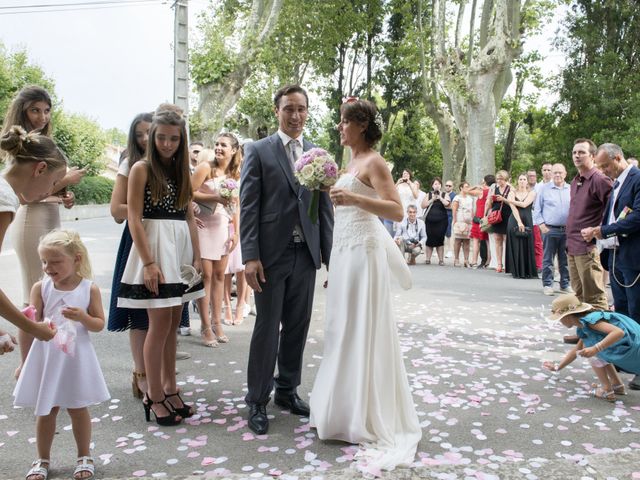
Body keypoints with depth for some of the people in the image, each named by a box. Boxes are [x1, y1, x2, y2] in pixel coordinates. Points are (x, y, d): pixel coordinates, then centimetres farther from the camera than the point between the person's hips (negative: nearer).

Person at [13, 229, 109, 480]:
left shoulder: (89, 289, -8)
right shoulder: (40, 288, -4)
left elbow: (99, 324, -4)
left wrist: (83, 317, -23)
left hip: (76, 358, -1)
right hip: (46, 358, 1)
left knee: (78, 408, 11)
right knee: (46, 410, 12)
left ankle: (84, 456, 29)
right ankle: (43, 459, 31)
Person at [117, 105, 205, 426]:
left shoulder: (181, 171, 14)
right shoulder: (142, 168, -4)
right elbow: (134, 218, -10)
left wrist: (197, 255, 6)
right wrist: (149, 263, -16)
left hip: (181, 251, 6)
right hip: (154, 249, -6)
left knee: (173, 325, 10)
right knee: (160, 324, -4)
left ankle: (169, 389, 20)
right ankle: (154, 397, 7)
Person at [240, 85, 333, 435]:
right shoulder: (258, 151, 0)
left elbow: (325, 209, 10)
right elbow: (248, 207, -6)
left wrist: (330, 256, 6)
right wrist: (250, 257, -13)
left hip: (307, 255, 4)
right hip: (271, 255, -4)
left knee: (298, 327, 12)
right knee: (267, 328, 3)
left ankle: (288, 390, 29)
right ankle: (257, 400, 17)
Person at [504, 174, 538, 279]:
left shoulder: (532, 192, 7)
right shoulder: (512, 193, 8)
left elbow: (524, 204, -10)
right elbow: (513, 208, -5)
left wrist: (508, 200, -5)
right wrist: (519, 222, -17)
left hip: (527, 221, 0)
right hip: (514, 221, 0)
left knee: (527, 246, -2)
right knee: (516, 247, -1)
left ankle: (528, 272, 3)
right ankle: (517, 272, 3)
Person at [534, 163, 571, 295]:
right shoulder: (544, 189, 3)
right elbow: (537, 209, 4)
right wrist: (541, 224, -5)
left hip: (567, 230, 2)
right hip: (549, 229, -2)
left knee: (565, 259, 9)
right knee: (548, 259, 2)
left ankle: (565, 284, 18)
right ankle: (547, 285, 9)